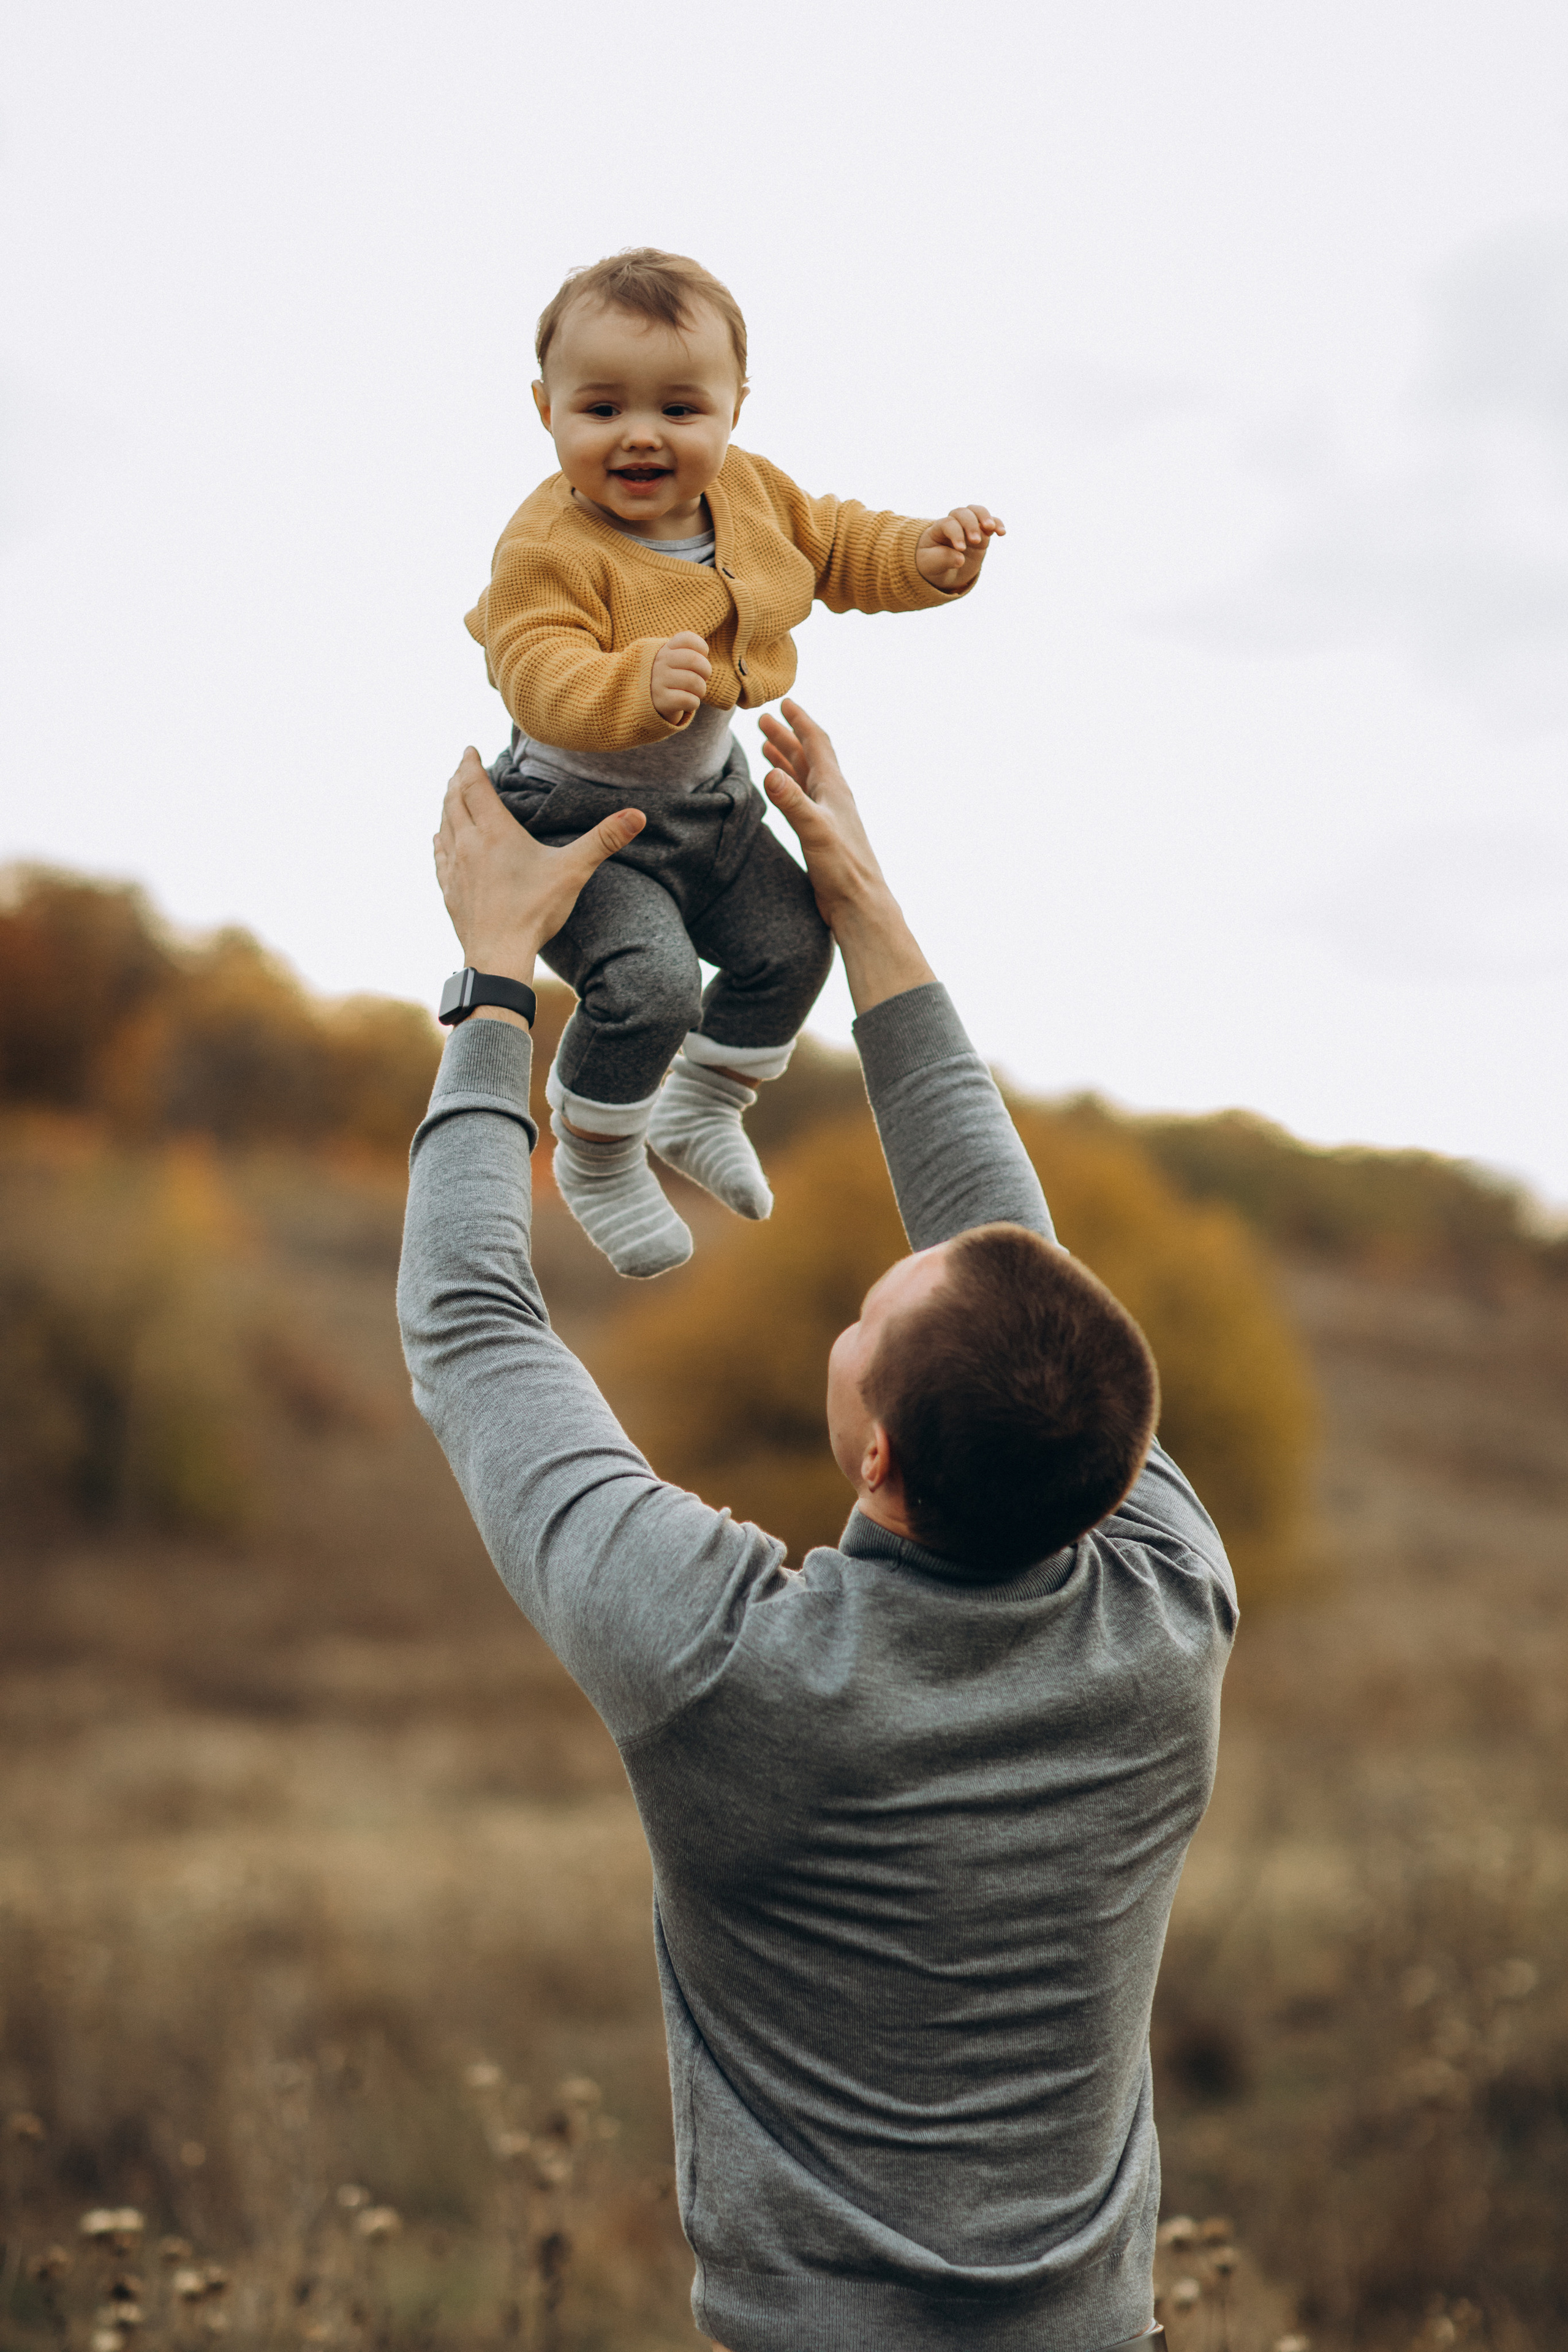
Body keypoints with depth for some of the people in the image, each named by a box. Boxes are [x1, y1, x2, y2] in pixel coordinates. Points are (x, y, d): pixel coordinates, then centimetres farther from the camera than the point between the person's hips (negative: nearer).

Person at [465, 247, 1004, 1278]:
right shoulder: (551, 546, -29)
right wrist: (632, 688, -57)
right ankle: (596, 1160, 7)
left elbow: (832, 544, 10)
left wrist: (924, 555, -7)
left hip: (708, 800, 8)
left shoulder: (750, 490, -6)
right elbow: (538, 673, -38)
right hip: (581, 818, -8)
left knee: (791, 945, 14)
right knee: (650, 979, -23)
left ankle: (700, 1112, 40)